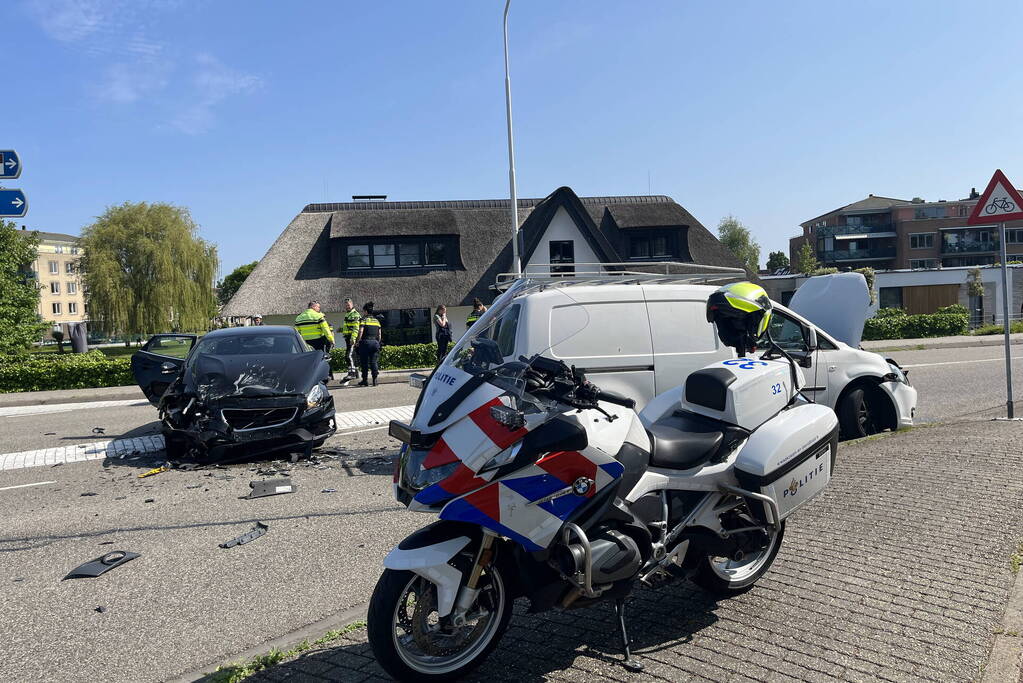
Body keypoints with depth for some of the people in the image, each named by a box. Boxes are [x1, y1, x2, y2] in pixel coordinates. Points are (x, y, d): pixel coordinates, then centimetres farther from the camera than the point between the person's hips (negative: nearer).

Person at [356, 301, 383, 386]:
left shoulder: (363, 319, -3)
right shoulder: (376, 320, 13)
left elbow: (361, 331, -12)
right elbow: (380, 333, 13)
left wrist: (358, 341, -5)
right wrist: (378, 343, 20)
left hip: (366, 342, -4)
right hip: (375, 342, 4)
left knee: (364, 362, 4)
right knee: (374, 361, 4)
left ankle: (365, 380, 8)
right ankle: (375, 379, -6)